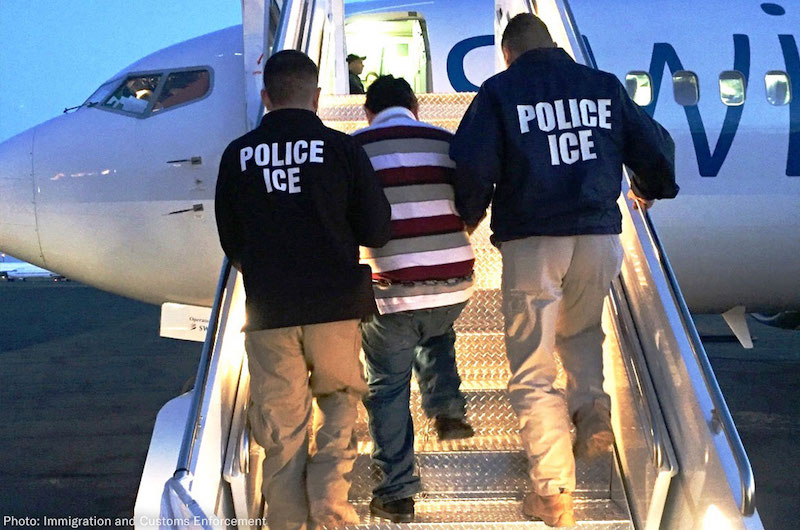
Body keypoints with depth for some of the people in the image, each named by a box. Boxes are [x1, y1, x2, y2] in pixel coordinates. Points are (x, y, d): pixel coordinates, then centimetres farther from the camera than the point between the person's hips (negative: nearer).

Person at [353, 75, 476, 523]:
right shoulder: (447, 143, 8)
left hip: (391, 290, -3)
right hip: (454, 285, 3)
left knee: (388, 389, 10)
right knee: (436, 335, 36)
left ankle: (396, 494, 11)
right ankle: (448, 409, 18)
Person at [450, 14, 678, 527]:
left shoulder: (500, 91, -1)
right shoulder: (604, 86, 9)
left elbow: (471, 164, -12)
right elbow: (656, 147, 11)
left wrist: (469, 215, 7)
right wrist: (650, 189, 32)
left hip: (531, 243, -3)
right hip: (600, 238, 4)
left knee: (533, 373, 3)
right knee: (581, 330, 31)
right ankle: (592, 409, 6)